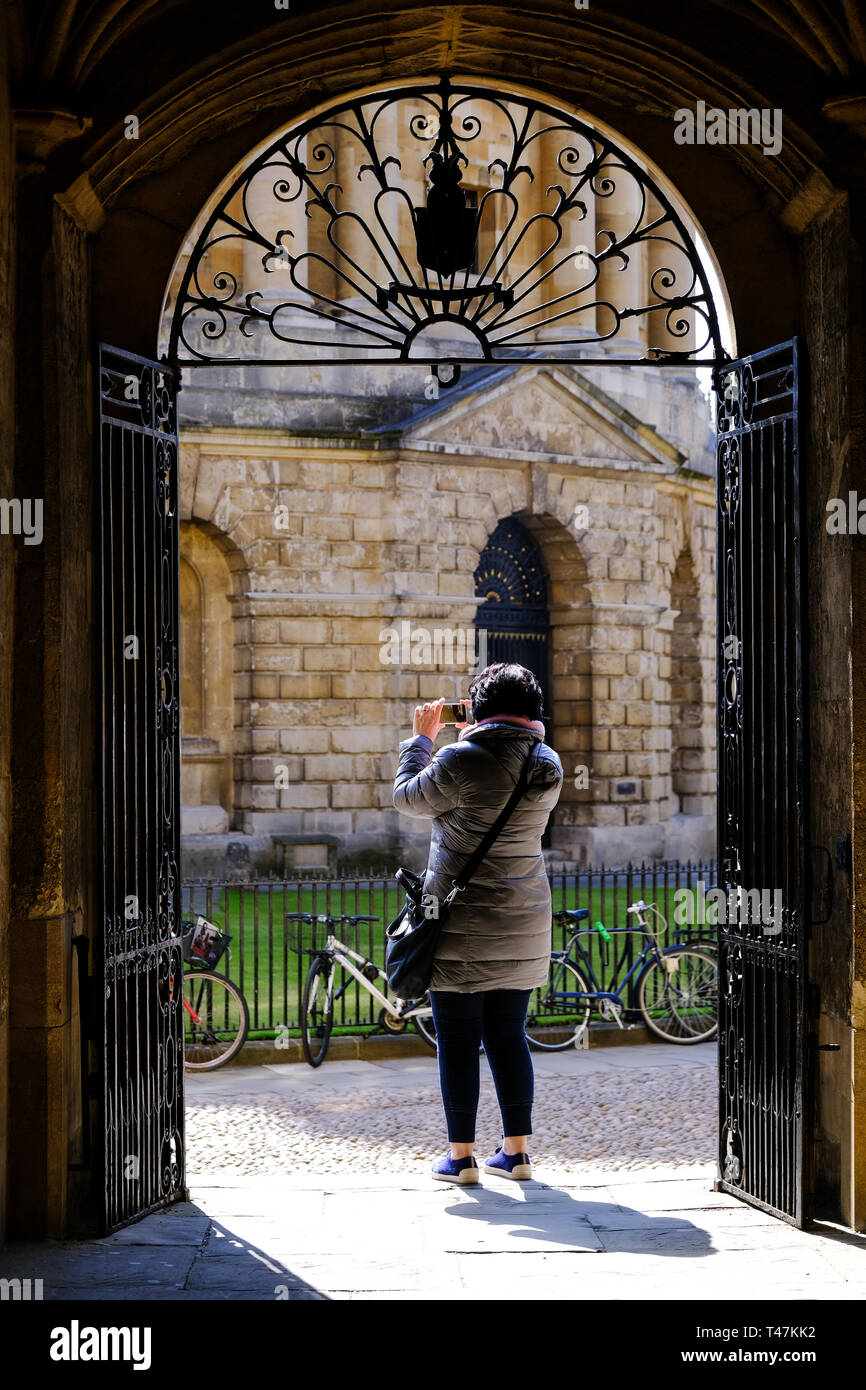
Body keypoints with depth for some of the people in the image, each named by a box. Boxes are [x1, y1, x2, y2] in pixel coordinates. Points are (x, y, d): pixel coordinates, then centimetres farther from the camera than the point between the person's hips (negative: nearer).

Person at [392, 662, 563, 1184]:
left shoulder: (462, 760, -17)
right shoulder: (549, 766, 2)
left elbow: (408, 797, -1)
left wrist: (422, 738, 12)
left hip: (463, 925, -5)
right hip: (524, 926, 6)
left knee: (458, 1040, 3)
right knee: (509, 1037, 14)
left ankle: (461, 1156, 8)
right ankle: (516, 1151, 16)